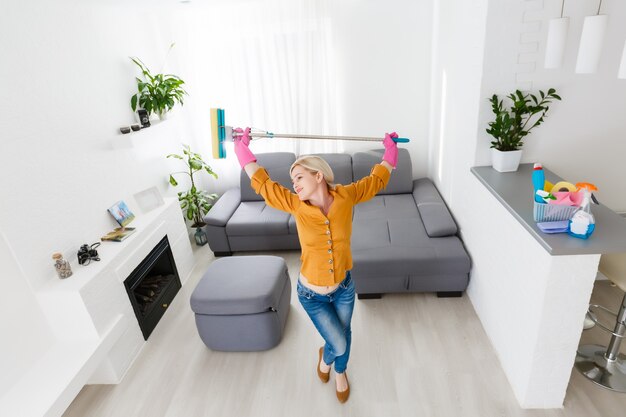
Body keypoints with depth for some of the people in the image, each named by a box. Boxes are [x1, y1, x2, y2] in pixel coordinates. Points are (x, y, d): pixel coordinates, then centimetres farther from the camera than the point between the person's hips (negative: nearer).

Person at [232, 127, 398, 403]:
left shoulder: (345, 196, -15)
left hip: (344, 288, 2)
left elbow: (377, 179, 1)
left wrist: (390, 149, 6)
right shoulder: (296, 205, -16)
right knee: (338, 344, 7)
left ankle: (340, 372, 57)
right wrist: (242, 146, -5)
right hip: (311, 294, -1)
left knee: (343, 335, 24)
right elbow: (261, 182, -8)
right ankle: (325, 357, 46)